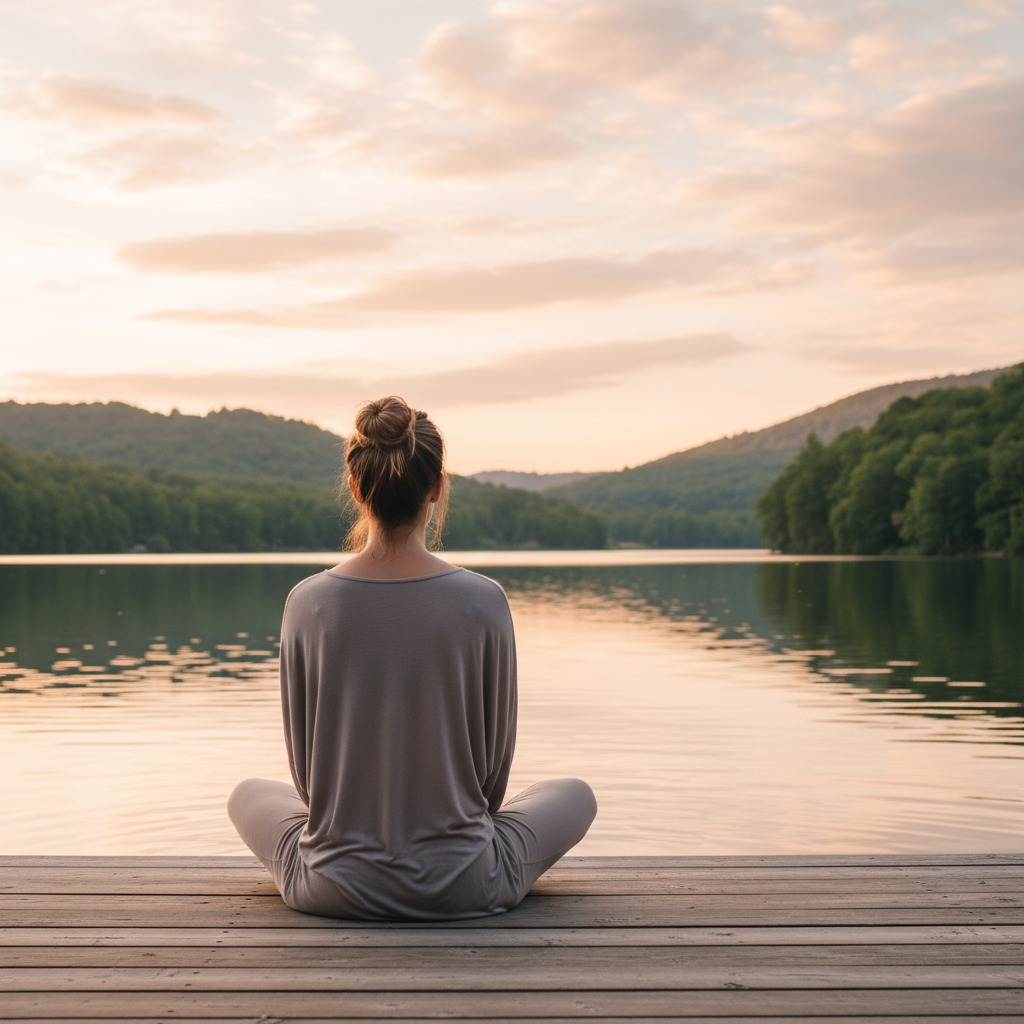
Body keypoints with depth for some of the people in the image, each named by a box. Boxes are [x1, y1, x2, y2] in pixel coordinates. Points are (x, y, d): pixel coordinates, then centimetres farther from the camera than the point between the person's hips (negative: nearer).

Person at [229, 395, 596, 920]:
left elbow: (305, 768, -1)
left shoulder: (308, 603, -11)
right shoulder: (482, 602, -15)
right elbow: (494, 763, -2)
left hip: (332, 888, 1)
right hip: (462, 890, -1)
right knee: (575, 794, 27)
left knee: (249, 794, 33)